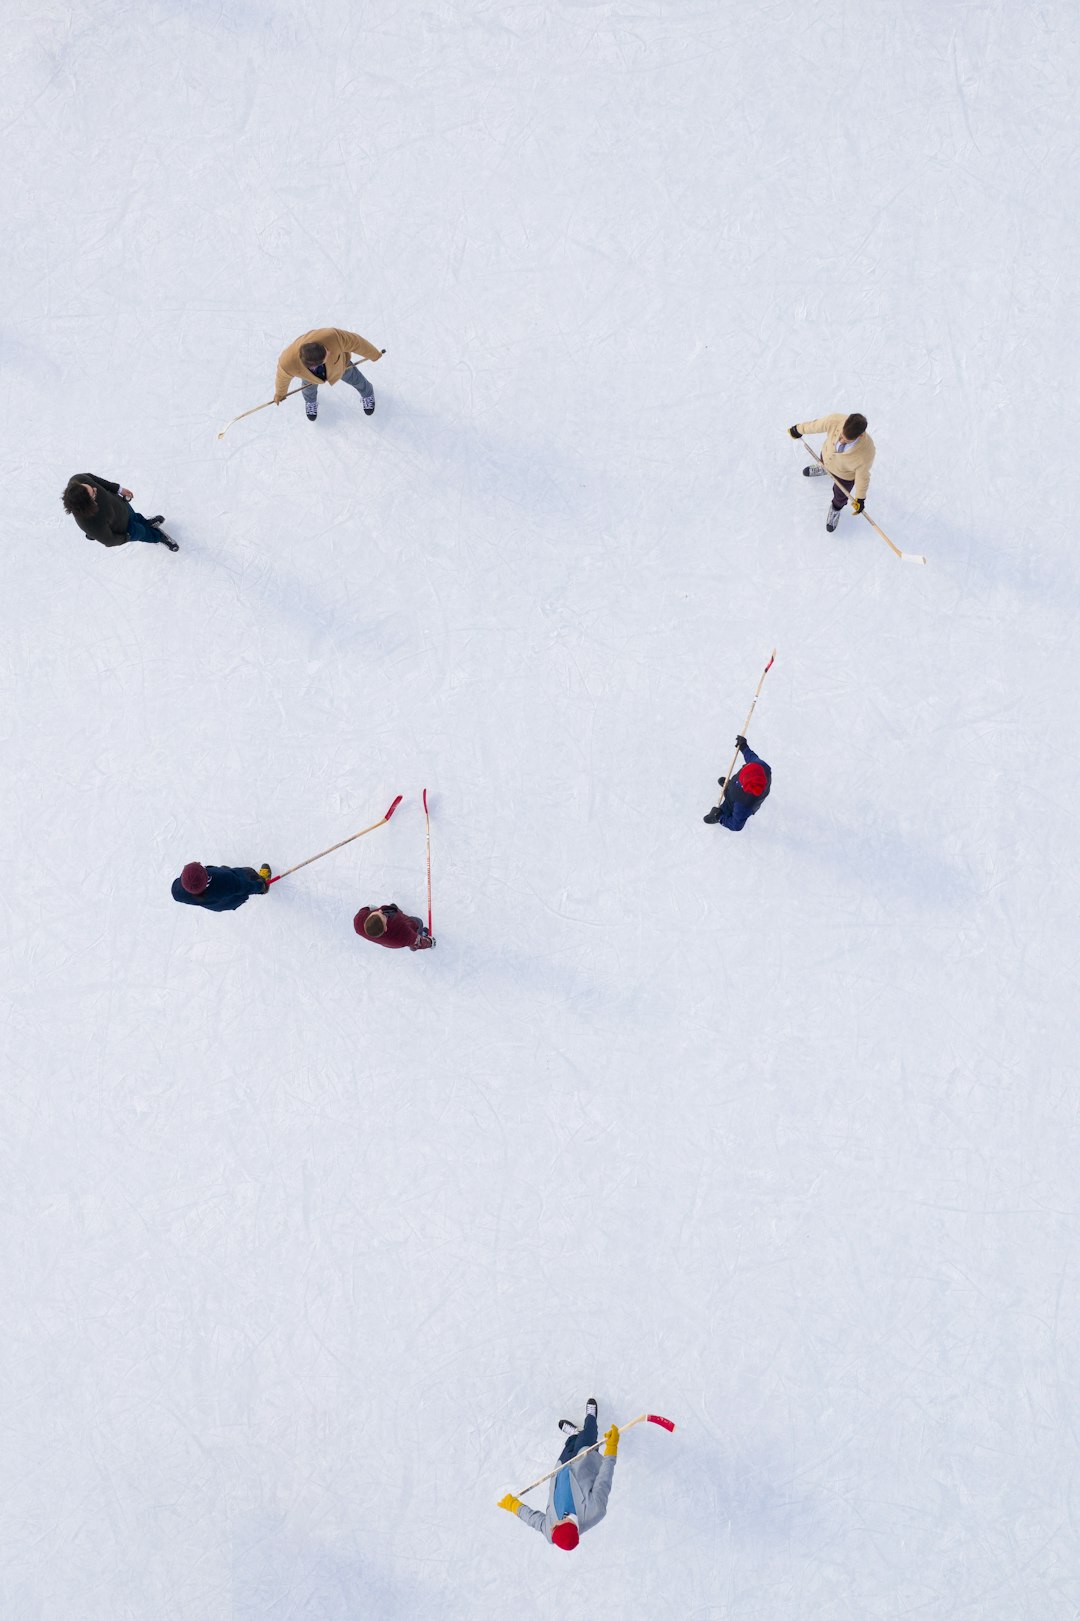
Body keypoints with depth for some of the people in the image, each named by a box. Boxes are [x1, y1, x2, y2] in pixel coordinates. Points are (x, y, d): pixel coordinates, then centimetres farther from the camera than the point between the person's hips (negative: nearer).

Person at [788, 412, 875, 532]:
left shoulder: (867, 451, -45)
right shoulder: (835, 421, -42)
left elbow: (862, 475, -26)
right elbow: (816, 425, -19)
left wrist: (860, 498, -11)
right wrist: (799, 429, -1)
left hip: (845, 475, -2)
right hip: (828, 455, 2)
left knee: (840, 495, 28)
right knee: (824, 464, 38)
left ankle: (836, 509, 64)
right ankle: (824, 469, 76)